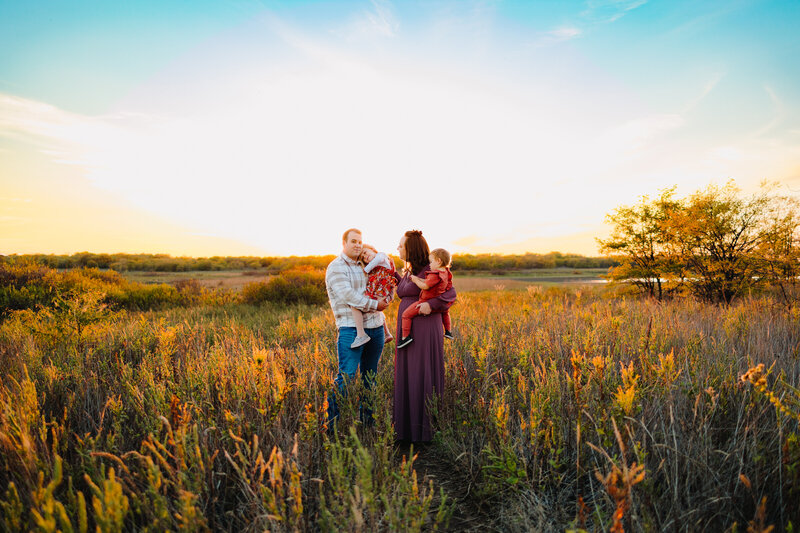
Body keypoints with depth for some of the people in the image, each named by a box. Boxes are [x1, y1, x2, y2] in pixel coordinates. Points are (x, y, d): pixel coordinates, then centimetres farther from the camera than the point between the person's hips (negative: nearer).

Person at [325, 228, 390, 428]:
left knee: (370, 376, 12)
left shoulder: (363, 266, 18)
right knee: (346, 376, -10)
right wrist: (374, 305, -12)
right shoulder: (336, 268, -5)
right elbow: (348, 296, -17)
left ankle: (366, 419, 24)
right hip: (351, 329, -7)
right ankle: (330, 423, 1)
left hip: (375, 327, 7)